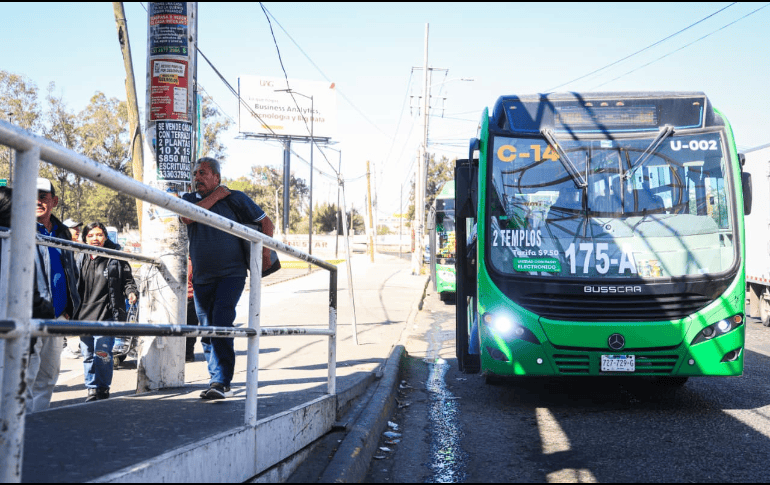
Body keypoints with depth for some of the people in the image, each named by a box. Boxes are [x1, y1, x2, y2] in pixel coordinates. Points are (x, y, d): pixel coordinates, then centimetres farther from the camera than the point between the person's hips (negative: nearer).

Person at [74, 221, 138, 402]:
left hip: (106, 315, -4)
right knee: (88, 355, 8)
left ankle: (103, 388, 5)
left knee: (102, 353, -10)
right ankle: (92, 389, 18)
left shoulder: (116, 259, 2)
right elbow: (74, 286, 21)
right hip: (84, 315, 5)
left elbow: (128, 280, 5)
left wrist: (131, 292, -14)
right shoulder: (81, 259, 13)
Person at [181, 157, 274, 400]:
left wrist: (265, 250, -7)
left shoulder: (235, 198, 4)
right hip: (201, 278, 4)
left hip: (231, 274, -4)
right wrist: (215, 197, -8)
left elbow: (266, 221, 8)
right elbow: (187, 217, -12)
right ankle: (217, 379, 20)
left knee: (221, 325, -18)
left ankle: (221, 382, -21)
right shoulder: (189, 199, 11)